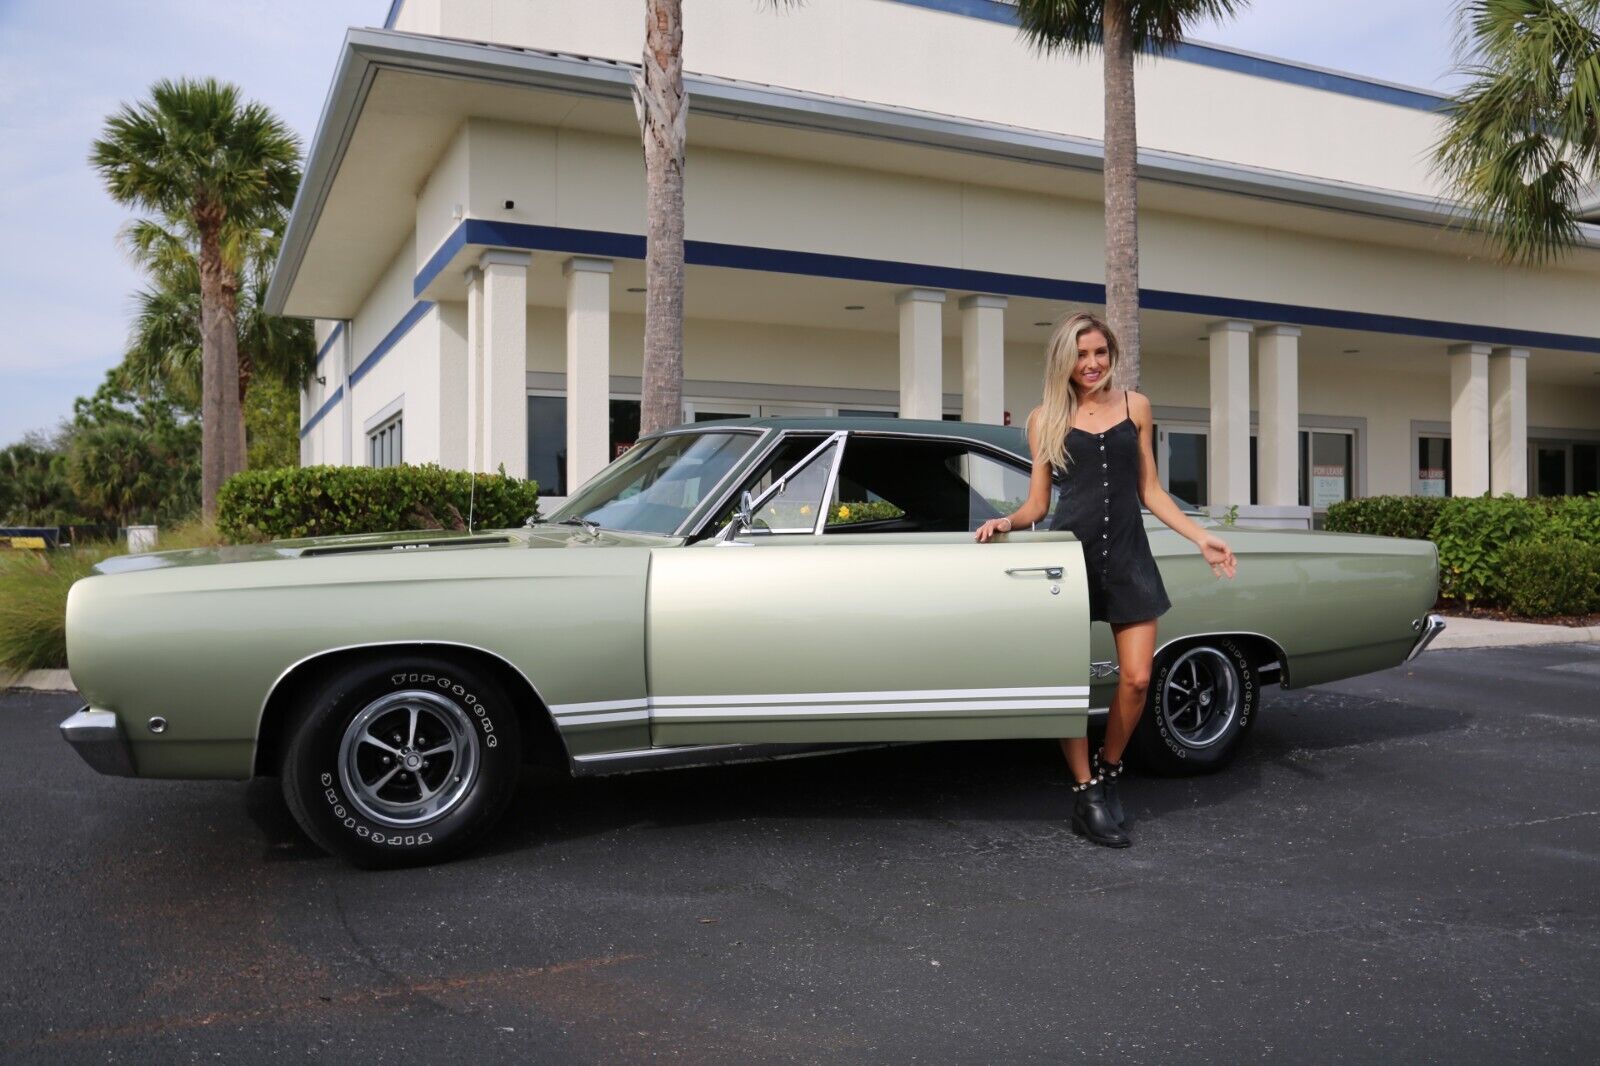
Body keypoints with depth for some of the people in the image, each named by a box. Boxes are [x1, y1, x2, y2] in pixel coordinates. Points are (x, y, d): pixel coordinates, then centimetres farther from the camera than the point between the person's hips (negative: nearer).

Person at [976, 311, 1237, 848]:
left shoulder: (1135, 406, 10)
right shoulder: (1044, 418, 5)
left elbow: (1150, 490, 13)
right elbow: (1037, 502, 7)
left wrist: (1202, 537, 6)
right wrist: (1008, 521, -13)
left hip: (1128, 552, 2)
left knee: (1136, 679, -4)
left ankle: (1108, 772, 20)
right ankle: (1086, 794, 10)